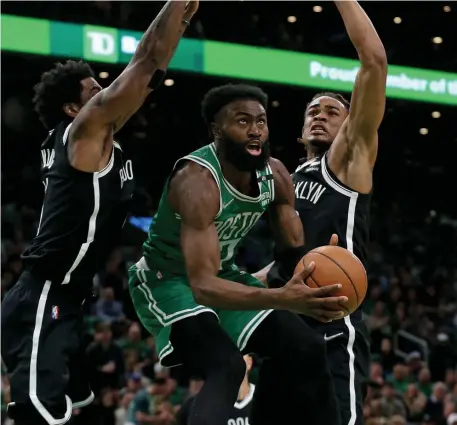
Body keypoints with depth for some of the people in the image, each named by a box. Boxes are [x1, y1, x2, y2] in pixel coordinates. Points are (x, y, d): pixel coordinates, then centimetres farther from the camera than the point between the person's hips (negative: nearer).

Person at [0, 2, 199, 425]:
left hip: (61, 303, 11)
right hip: (41, 304, -11)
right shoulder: (84, 131, -9)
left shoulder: (99, 136, 15)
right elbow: (147, 62, -12)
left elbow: (144, 72, 21)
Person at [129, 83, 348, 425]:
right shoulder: (197, 180, -33)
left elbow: (296, 252, 0)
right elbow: (203, 286, -42)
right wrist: (281, 299, -55)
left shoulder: (275, 174, -10)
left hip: (224, 274, 8)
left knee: (306, 349, 2)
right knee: (226, 366, -31)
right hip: (166, 280, -8)